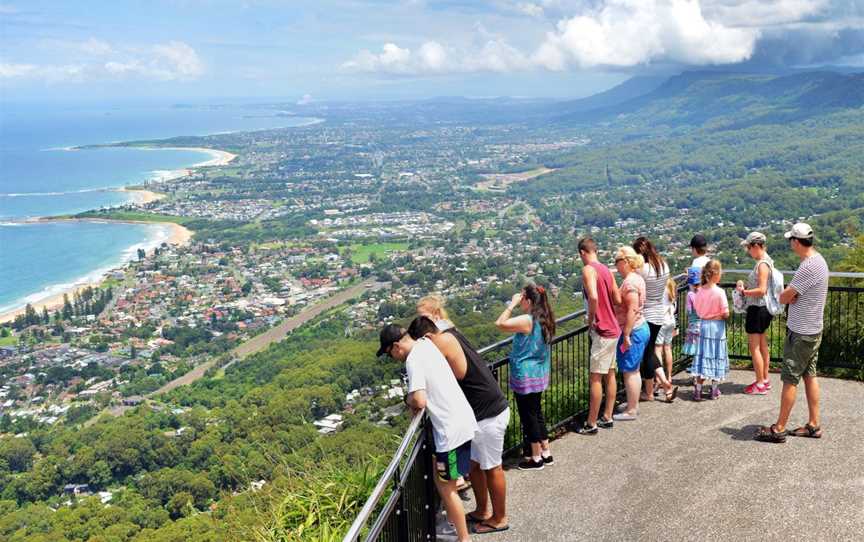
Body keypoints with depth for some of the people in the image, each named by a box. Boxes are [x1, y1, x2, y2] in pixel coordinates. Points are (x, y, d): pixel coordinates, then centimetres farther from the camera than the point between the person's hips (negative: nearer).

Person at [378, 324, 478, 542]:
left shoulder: (413, 360, -18)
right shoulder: (426, 344, 8)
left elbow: (420, 401, -28)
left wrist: (408, 399, -5)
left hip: (453, 428, -9)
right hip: (461, 420, 9)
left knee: (445, 487, 5)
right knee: (442, 479, 23)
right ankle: (453, 522, 36)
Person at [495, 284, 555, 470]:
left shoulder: (527, 320, -24)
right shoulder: (544, 320, 2)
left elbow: (500, 324, -25)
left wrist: (512, 304, -17)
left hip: (525, 377, -9)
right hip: (539, 375, 9)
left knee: (528, 416, 5)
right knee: (537, 413, 20)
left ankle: (536, 458, 16)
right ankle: (546, 453, 29)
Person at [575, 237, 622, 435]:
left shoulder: (589, 270, -15)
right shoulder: (606, 270, 10)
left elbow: (593, 297, -30)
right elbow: (618, 300, 9)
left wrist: (590, 319, -17)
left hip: (602, 331, -9)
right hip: (614, 329, 9)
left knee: (595, 378, -2)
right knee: (610, 374, 15)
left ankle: (591, 424, 4)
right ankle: (607, 417, 24)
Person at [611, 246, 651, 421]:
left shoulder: (629, 282, -20)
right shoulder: (637, 277, 11)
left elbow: (632, 310, -25)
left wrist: (626, 335, -22)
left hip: (633, 331, -10)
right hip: (641, 328, 10)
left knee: (630, 371, -1)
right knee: (634, 370, 19)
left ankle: (631, 411, 7)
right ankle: (633, 404, 30)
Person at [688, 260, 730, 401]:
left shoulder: (700, 290, -3)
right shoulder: (719, 292, -17)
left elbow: (697, 310, 5)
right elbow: (725, 314, -17)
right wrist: (721, 315, 3)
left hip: (703, 325, 4)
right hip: (717, 326, -4)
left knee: (702, 355, 9)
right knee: (716, 356, 8)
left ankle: (698, 390, 10)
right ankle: (714, 390, 16)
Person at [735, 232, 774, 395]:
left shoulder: (762, 264, -21)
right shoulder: (766, 260, 10)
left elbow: (762, 290, -27)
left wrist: (744, 291, -17)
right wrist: (746, 285, 7)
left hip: (757, 308, -10)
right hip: (763, 308, 10)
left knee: (754, 347, -2)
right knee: (762, 345, 18)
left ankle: (760, 384, 3)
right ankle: (765, 380, 28)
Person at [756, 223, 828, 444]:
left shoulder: (809, 266, -24)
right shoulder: (818, 259, 9)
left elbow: (783, 298, -20)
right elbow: (793, 296, 11)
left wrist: (788, 294, -1)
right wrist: (792, 295, -9)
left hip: (801, 334, -10)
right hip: (813, 330, 10)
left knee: (790, 380, -3)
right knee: (810, 375, 15)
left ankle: (779, 429, 5)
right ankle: (813, 425, 21)